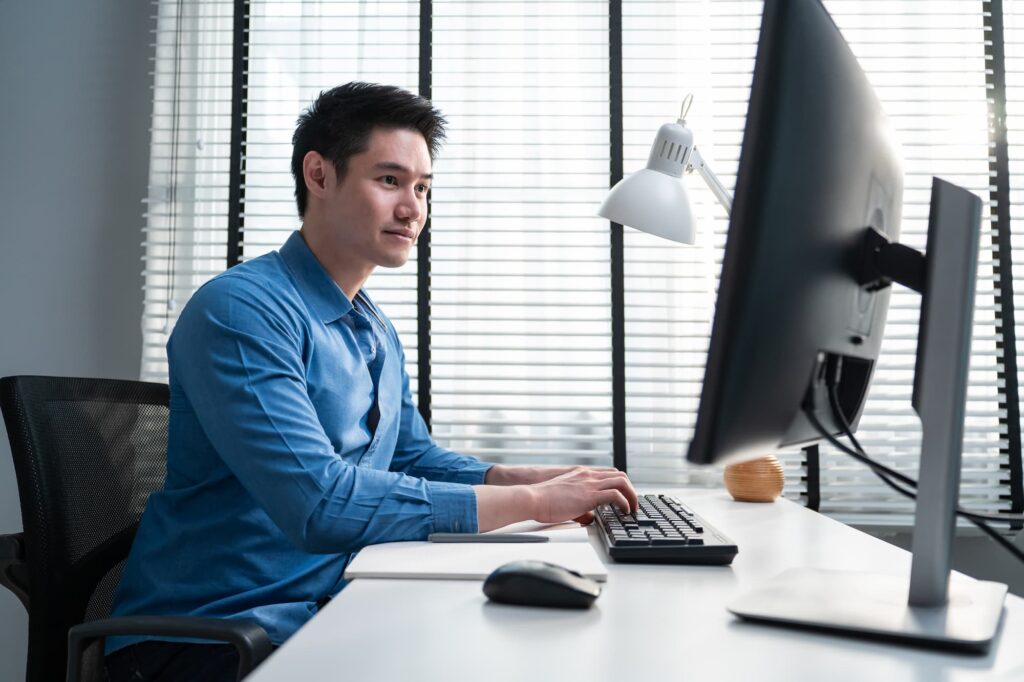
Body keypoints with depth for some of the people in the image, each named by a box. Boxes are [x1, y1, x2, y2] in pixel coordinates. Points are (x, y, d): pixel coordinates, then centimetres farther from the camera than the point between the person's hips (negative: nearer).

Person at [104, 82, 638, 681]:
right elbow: (320, 502, -29)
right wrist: (532, 502, -24)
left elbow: (414, 459, 16)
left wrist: (541, 480, 0)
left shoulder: (377, 331, 10)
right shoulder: (240, 310, -19)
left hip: (326, 609, 8)